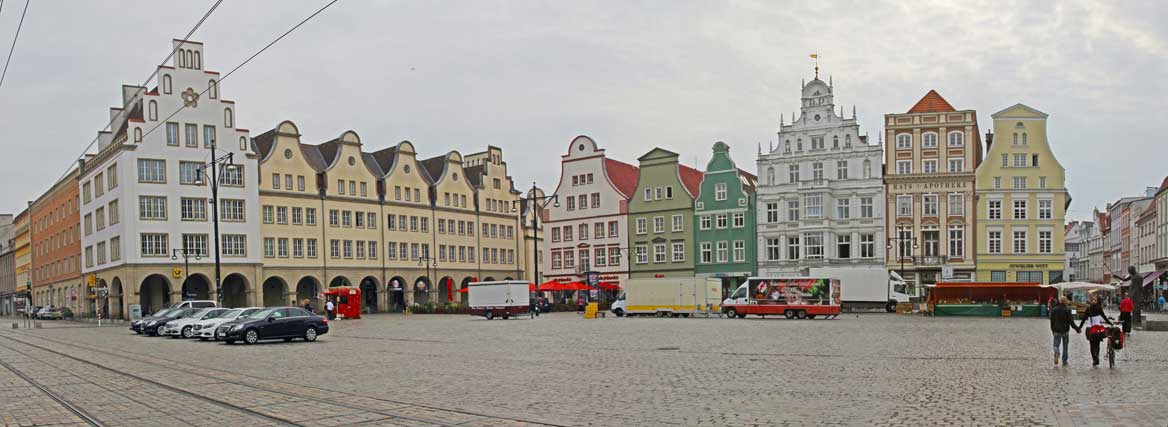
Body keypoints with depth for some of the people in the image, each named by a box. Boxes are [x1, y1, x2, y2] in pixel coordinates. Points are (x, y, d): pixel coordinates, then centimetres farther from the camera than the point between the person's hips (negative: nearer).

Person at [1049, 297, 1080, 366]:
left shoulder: (1054, 310, 0)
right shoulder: (1067, 310, -11)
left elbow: (1052, 321, 6)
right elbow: (1071, 321, -10)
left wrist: (1052, 329, 17)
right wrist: (1077, 329, 2)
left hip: (1056, 331, 1)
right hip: (1065, 331, -1)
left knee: (1056, 345, 7)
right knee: (1065, 346, 11)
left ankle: (1056, 353, -27)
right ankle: (1064, 362, 13)